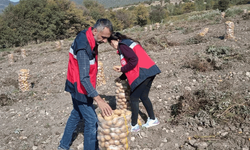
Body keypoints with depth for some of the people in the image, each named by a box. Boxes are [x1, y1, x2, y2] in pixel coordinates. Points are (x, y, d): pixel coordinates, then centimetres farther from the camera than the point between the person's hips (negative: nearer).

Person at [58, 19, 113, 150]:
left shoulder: (87, 37, -2)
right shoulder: (83, 48, -30)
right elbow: (84, 78, -34)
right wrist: (99, 100, -39)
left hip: (77, 86, 10)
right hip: (80, 88, -10)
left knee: (77, 114, 24)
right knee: (92, 122, -2)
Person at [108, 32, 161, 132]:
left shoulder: (122, 45, -6)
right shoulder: (129, 43, 24)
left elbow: (134, 60, -19)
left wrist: (122, 69, -6)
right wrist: (121, 78, 28)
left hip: (142, 74, -9)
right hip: (150, 71, 10)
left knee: (134, 99, 2)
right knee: (143, 97, 20)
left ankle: (134, 126, 12)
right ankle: (152, 119, 31)